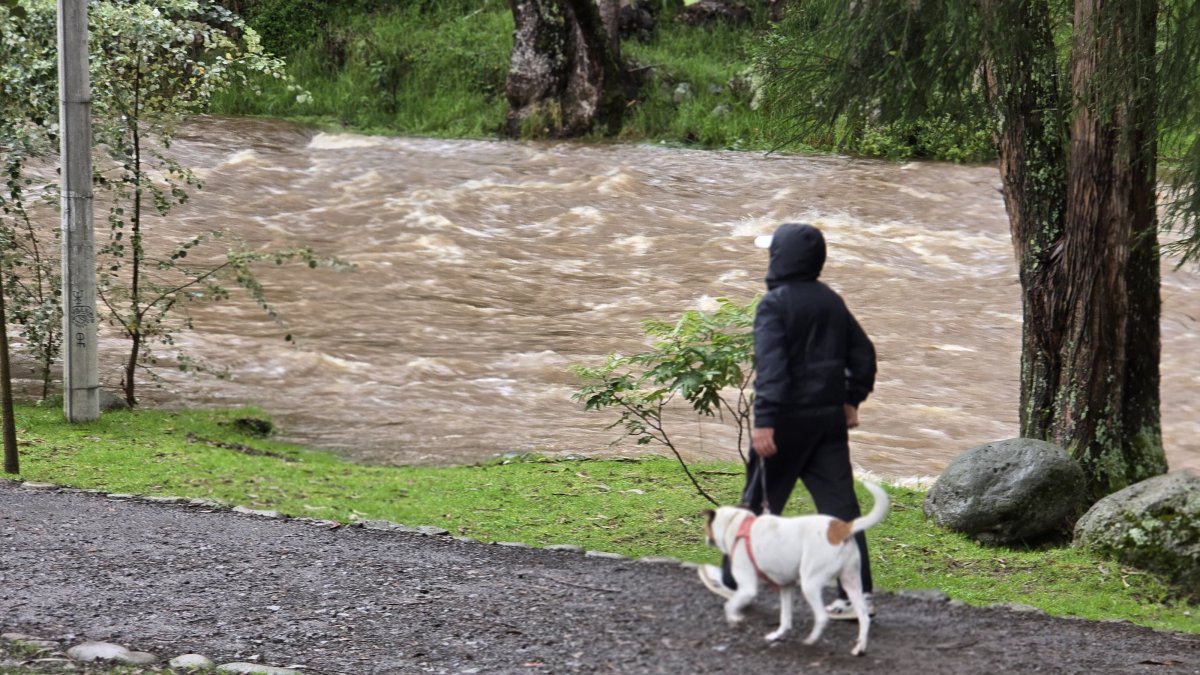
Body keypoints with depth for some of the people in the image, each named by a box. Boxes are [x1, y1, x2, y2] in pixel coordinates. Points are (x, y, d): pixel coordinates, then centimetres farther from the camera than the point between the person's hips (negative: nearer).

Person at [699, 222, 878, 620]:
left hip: (787, 418, -6)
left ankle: (734, 579, 22)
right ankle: (858, 592, -1)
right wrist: (851, 400, 22)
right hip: (829, 416, 6)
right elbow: (863, 353, 16)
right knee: (839, 503, 3)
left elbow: (771, 365, -22)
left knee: (760, 500, 8)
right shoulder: (832, 302, 10)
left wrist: (764, 420, -25)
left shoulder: (774, 304, -12)